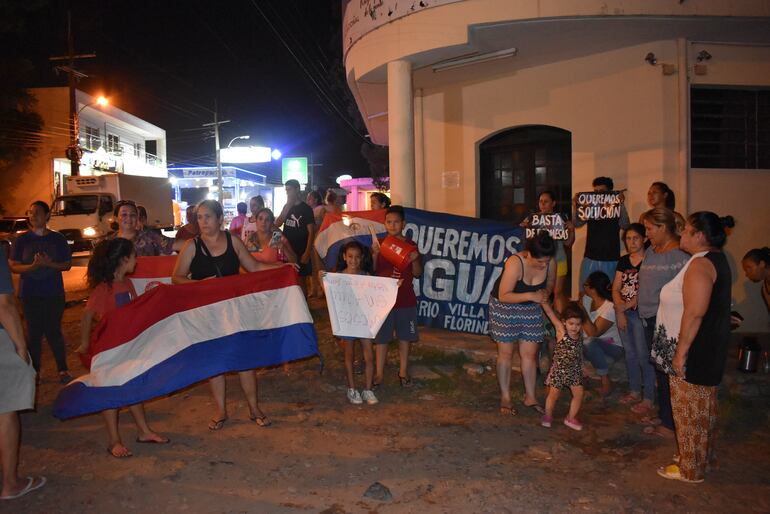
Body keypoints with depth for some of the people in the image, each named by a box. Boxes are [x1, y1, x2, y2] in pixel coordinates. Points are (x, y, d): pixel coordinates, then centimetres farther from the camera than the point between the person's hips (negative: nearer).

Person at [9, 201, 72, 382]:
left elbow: (67, 265, 3)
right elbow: (14, 267, 0)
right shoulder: (22, 240, 1)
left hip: (54, 294, -1)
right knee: (34, 333, 5)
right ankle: (35, 371, 16)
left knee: (54, 332, 2)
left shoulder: (58, 239, 1)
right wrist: (33, 266, -19)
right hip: (30, 294, 1)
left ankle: (63, 370, 13)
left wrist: (50, 264, -16)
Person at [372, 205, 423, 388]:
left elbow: (418, 274, 3)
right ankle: (379, 373, 16)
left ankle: (403, 371, 23)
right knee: (381, 337, 5)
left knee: (405, 336, 9)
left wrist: (415, 259, -16)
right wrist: (375, 255, -16)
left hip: (406, 300, 1)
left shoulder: (411, 245, 2)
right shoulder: (379, 244, 1)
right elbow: (372, 271, 0)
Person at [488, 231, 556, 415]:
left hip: (531, 309, 4)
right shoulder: (515, 263, -31)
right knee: (505, 353, 4)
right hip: (505, 307, -4)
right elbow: (504, 296, -29)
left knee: (530, 354, 7)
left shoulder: (550, 263, -16)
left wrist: (545, 294, -17)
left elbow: (550, 284, 6)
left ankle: (530, 397, 19)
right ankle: (505, 398, 14)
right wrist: (531, 296, -37)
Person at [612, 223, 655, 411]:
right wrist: (620, 311, -4)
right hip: (623, 313, 6)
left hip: (640, 313, -6)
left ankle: (648, 398, 9)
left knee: (643, 356, -1)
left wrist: (627, 305, -13)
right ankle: (635, 391, 29)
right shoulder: (623, 261, 9)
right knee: (630, 354, 15)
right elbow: (616, 288, 7)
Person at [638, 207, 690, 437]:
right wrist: (635, 301, 13)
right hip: (649, 319, 9)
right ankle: (663, 416, 31)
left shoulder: (680, 254, -15)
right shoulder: (650, 251, 13)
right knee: (659, 369, 18)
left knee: (667, 373, 0)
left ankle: (670, 425, 12)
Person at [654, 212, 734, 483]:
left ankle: (690, 469, 15)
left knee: (690, 409, 2)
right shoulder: (716, 260, 11)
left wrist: (681, 351, -23)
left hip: (694, 351, -10)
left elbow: (695, 313, -27)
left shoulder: (700, 264, -21)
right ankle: (703, 456, 36)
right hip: (708, 349, 10)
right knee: (702, 406, 21)